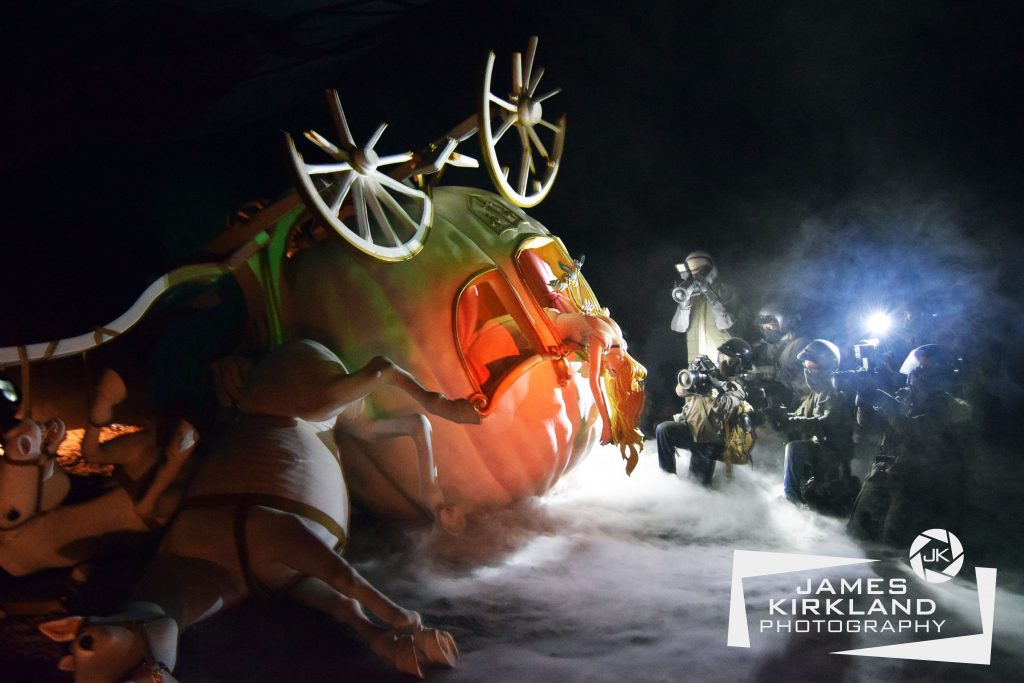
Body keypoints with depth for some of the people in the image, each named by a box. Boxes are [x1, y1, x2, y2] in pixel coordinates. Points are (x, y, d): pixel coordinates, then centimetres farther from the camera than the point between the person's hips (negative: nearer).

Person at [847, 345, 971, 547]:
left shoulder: (946, 407, -6)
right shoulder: (905, 396, 12)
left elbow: (912, 431, -20)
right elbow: (865, 419, 17)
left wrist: (883, 400, -16)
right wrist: (864, 397, -3)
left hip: (918, 483, -5)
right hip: (886, 473, 6)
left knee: (893, 537, -20)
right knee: (860, 525, -8)